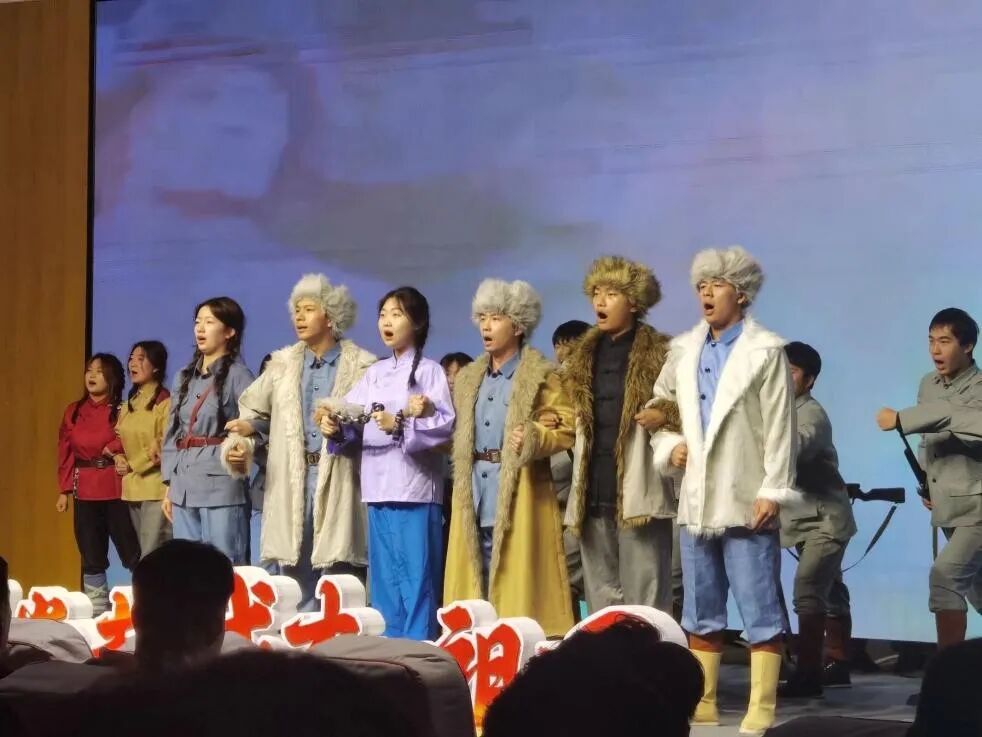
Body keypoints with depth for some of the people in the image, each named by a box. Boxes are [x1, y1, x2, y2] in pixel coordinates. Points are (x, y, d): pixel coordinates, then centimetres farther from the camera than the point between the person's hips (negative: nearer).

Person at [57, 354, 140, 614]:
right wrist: (64, 490, 6)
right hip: (85, 492, 4)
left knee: (132, 554, -4)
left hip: (117, 490, -4)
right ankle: (97, 611, 15)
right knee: (91, 557, 8)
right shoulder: (73, 411, 10)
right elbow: (65, 453, 10)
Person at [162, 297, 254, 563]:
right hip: (184, 486, 7)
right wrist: (169, 484, 13)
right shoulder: (184, 377, 16)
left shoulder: (238, 375, -4)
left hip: (221, 484, -7)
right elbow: (171, 433, 17)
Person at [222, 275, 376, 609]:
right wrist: (239, 444, -5)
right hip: (291, 485, 4)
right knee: (296, 595, 9)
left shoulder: (361, 367, 0)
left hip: (338, 485, -4)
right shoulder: (282, 365, 14)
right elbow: (252, 411, 12)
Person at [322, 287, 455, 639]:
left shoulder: (429, 371, 0)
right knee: (384, 580, 10)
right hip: (378, 486, 6)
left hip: (415, 488, -6)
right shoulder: (373, 373, 17)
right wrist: (336, 427, -11)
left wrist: (400, 425, -23)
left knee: (416, 578, -5)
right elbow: (352, 422, 10)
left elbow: (445, 425, -12)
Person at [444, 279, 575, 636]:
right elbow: (457, 435, 20)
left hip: (519, 496, -6)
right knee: (478, 588, 6)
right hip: (476, 496, 6)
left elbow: (567, 429, -6)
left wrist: (533, 438, -23)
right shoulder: (468, 378, 18)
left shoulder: (540, 376, -1)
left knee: (518, 587, -6)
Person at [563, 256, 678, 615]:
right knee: (601, 597, 10)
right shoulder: (582, 356, 16)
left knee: (644, 598, -5)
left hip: (638, 491, -6)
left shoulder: (660, 353, -1)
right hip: (594, 491, 6)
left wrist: (665, 414, -19)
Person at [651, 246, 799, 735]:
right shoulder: (683, 350, 11)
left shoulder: (766, 351, -4)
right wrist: (668, 446, 3)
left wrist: (773, 491, -13)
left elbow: (779, 428, -8)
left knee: (761, 613, -3)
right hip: (697, 501, 6)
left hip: (747, 503, -6)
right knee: (700, 613, 12)